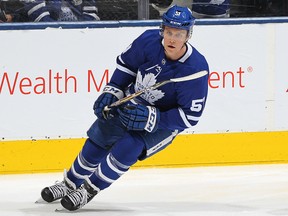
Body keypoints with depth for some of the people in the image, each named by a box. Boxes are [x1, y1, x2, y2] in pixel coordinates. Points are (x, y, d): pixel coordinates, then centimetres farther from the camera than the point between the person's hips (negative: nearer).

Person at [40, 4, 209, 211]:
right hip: (132, 102, 4)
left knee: (127, 149, -24)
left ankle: (89, 190, -4)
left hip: (164, 121, -4)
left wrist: (151, 118, -32)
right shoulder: (149, 41, -21)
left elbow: (190, 116, -25)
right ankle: (70, 183, 30)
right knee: (97, 142, 4)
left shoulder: (196, 68, -30)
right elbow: (126, 63, 0)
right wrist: (111, 93, -9)